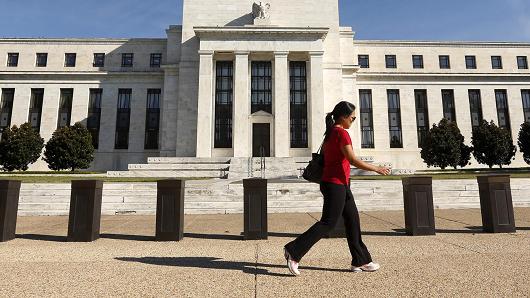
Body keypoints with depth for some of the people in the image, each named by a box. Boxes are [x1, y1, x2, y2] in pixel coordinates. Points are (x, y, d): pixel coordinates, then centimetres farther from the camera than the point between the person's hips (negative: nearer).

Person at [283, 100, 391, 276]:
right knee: (328, 223, -5)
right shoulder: (341, 133, -15)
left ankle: (360, 261, 23)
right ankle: (293, 251, -1)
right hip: (336, 184, -10)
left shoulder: (331, 132, 14)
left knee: (352, 220, 13)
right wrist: (377, 169, -11)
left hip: (340, 185, 10)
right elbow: (353, 160, -21)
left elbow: (323, 152, 19)